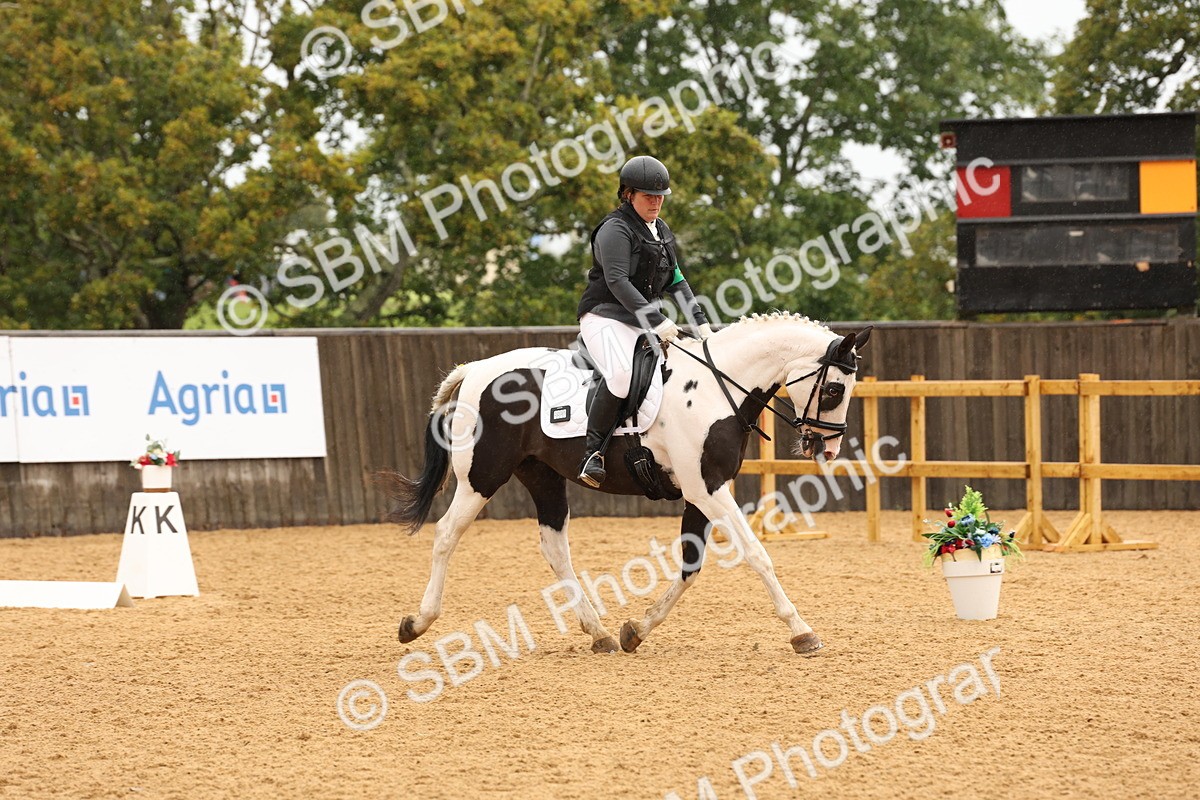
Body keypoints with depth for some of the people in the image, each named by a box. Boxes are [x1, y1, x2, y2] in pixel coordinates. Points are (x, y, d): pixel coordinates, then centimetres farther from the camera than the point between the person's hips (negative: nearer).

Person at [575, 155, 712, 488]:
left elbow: (676, 282, 21)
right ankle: (592, 451, -30)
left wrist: (700, 323, 7)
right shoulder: (616, 229, -10)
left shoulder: (662, 232, 18)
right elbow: (618, 282, -21)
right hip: (605, 317, -9)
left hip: (644, 321, 9)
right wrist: (658, 322, -28)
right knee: (623, 372, -35)